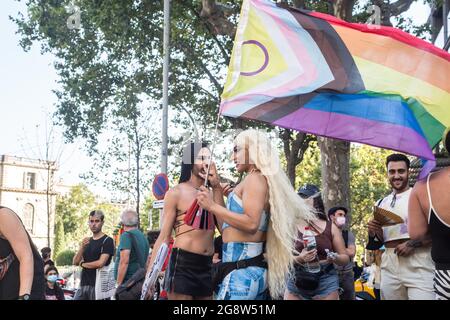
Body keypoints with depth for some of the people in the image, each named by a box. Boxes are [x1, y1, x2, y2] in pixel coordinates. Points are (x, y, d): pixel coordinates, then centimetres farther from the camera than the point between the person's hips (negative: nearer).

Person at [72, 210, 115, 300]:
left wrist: (83, 264, 0)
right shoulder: (87, 241, 17)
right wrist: (82, 247, -9)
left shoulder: (107, 241, -6)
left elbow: (100, 263, -18)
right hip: (83, 284, 7)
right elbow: (75, 262, 10)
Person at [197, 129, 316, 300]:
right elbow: (226, 225, 19)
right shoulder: (253, 181, 20)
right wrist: (217, 187, 18)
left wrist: (212, 206, -18)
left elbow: (251, 224, -22)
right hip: (251, 269, 10)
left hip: (242, 270, -10)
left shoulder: (255, 179, -8)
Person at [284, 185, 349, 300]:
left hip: (326, 284, 1)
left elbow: (345, 258, 10)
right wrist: (299, 259, -20)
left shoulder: (330, 228, 4)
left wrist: (334, 258, -12)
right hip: (296, 283, 0)